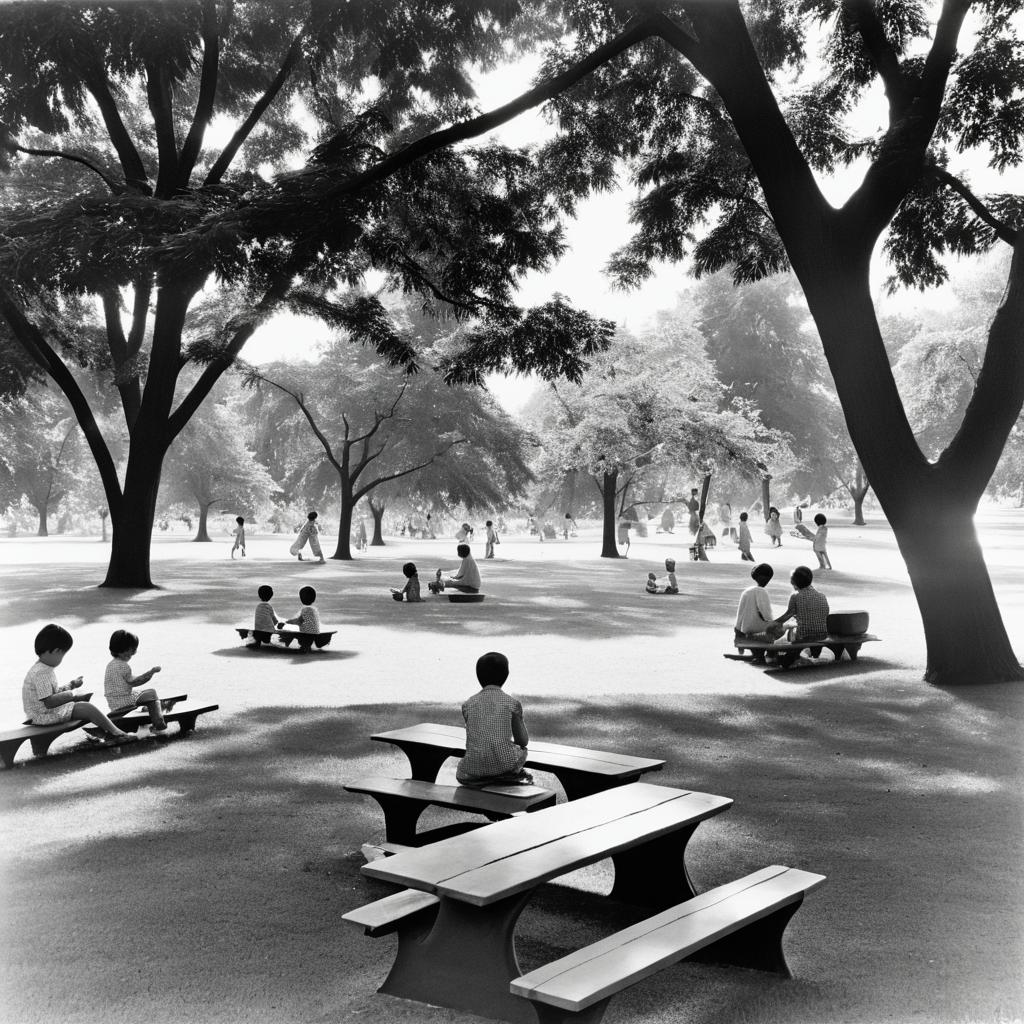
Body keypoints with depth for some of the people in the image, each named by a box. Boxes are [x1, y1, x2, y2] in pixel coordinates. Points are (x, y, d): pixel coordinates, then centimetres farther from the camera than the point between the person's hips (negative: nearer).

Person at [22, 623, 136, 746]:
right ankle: (115, 733, -10)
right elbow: (49, 702, -28)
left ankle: (107, 731, 1)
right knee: (87, 708, -17)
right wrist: (69, 695, -17)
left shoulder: (44, 669, 13)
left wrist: (71, 685, 17)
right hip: (43, 715, -11)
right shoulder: (41, 673, -23)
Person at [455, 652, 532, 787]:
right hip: (505, 764, -1)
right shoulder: (512, 703, 0)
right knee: (522, 751, 33)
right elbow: (523, 741, 7)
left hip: (475, 769, 1)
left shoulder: (468, 705, 5)